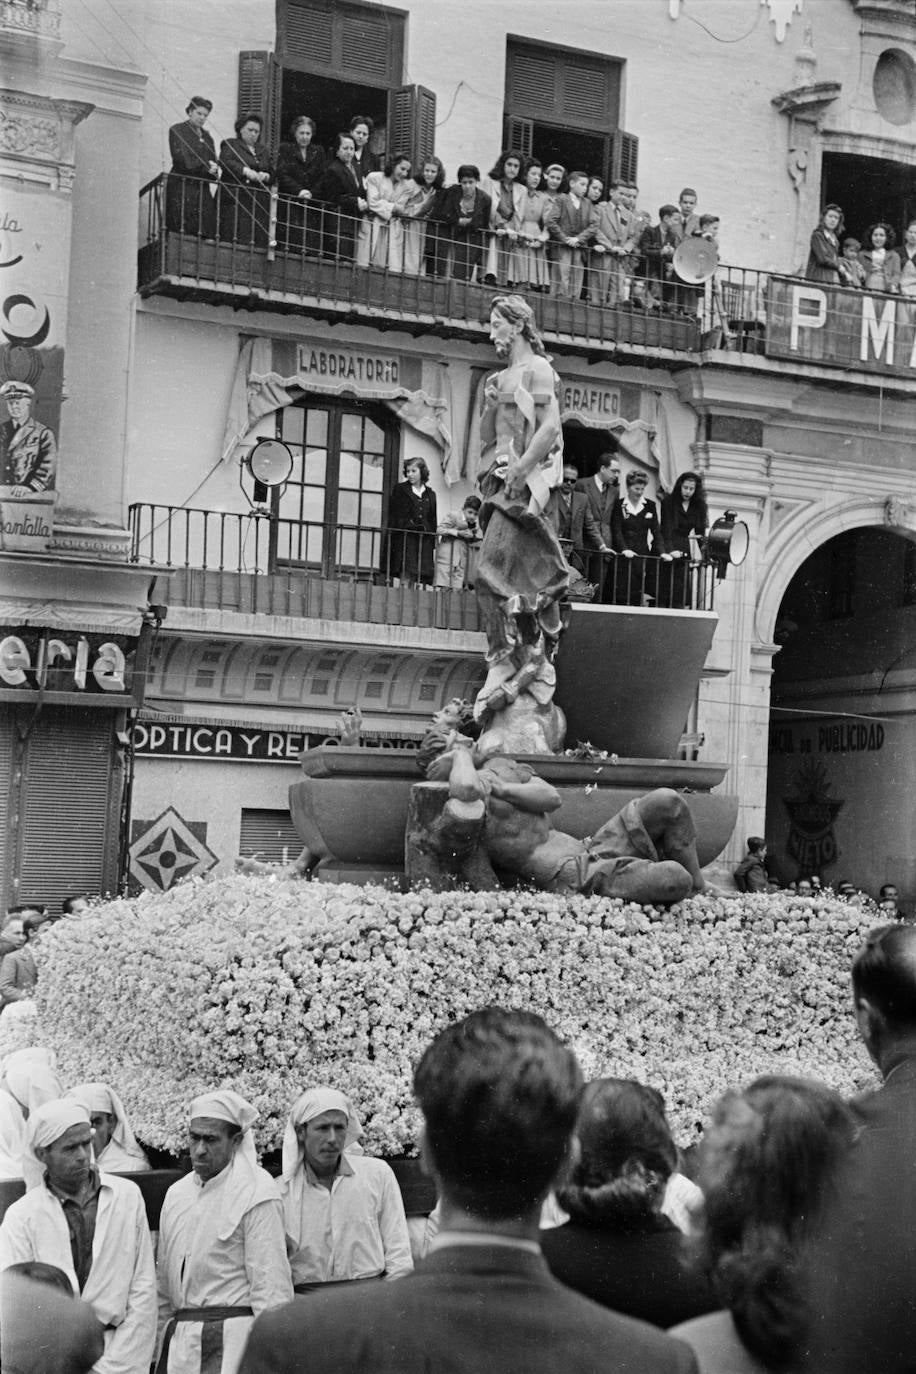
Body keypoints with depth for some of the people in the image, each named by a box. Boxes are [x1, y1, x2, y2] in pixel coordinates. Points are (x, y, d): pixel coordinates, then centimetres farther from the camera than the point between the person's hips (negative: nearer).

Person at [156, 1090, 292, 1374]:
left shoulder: (256, 1194, -8)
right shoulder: (176, 1193, 13)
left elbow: (271, 1286, -11)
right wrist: (160, 1346, 16)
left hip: (232, 1337, -6)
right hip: (180, 1337, 6)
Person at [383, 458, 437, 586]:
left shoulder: (430, 494, 15)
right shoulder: (400, 490, 6)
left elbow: (433, 520, 16)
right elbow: (393, 516, 2)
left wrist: (433, 543, 10)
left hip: (424, 540, 3)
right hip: (404, 537, -3)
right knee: (406, 575, -13)